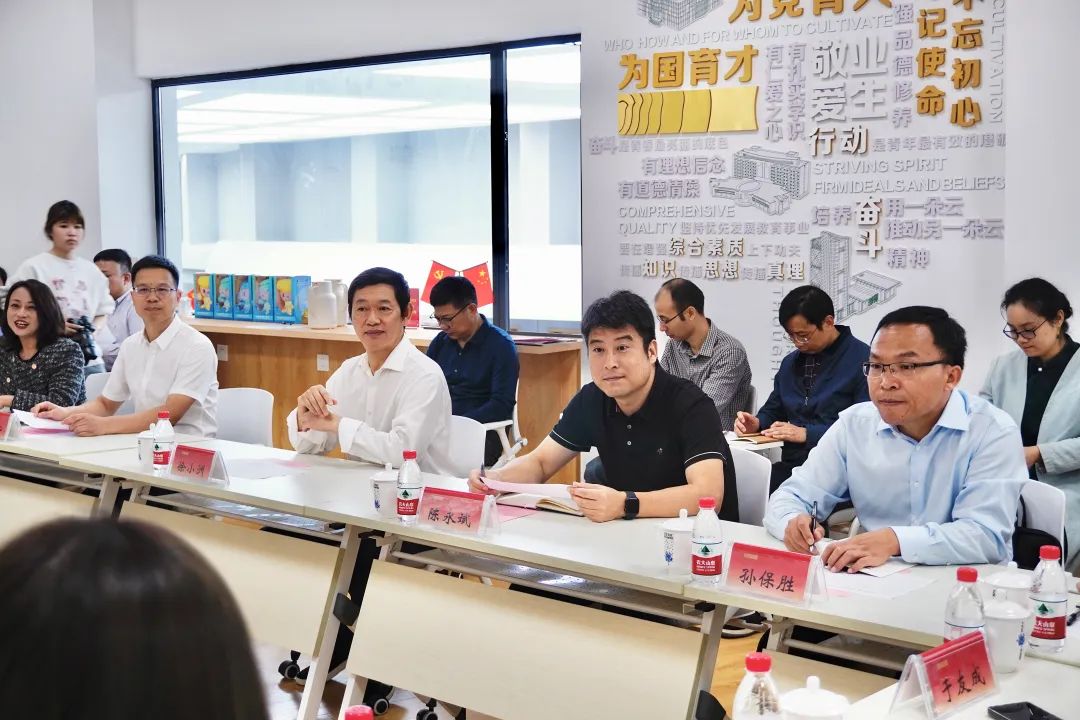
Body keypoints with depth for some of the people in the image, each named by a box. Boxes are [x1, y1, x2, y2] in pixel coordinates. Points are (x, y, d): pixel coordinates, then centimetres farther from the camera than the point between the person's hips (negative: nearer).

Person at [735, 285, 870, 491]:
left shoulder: (862, 360, -6)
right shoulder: (790, 362, 19)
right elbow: (773, 410, 28)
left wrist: (806, 434, -14)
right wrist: (756, 423, 5)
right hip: (791, 465, 7)